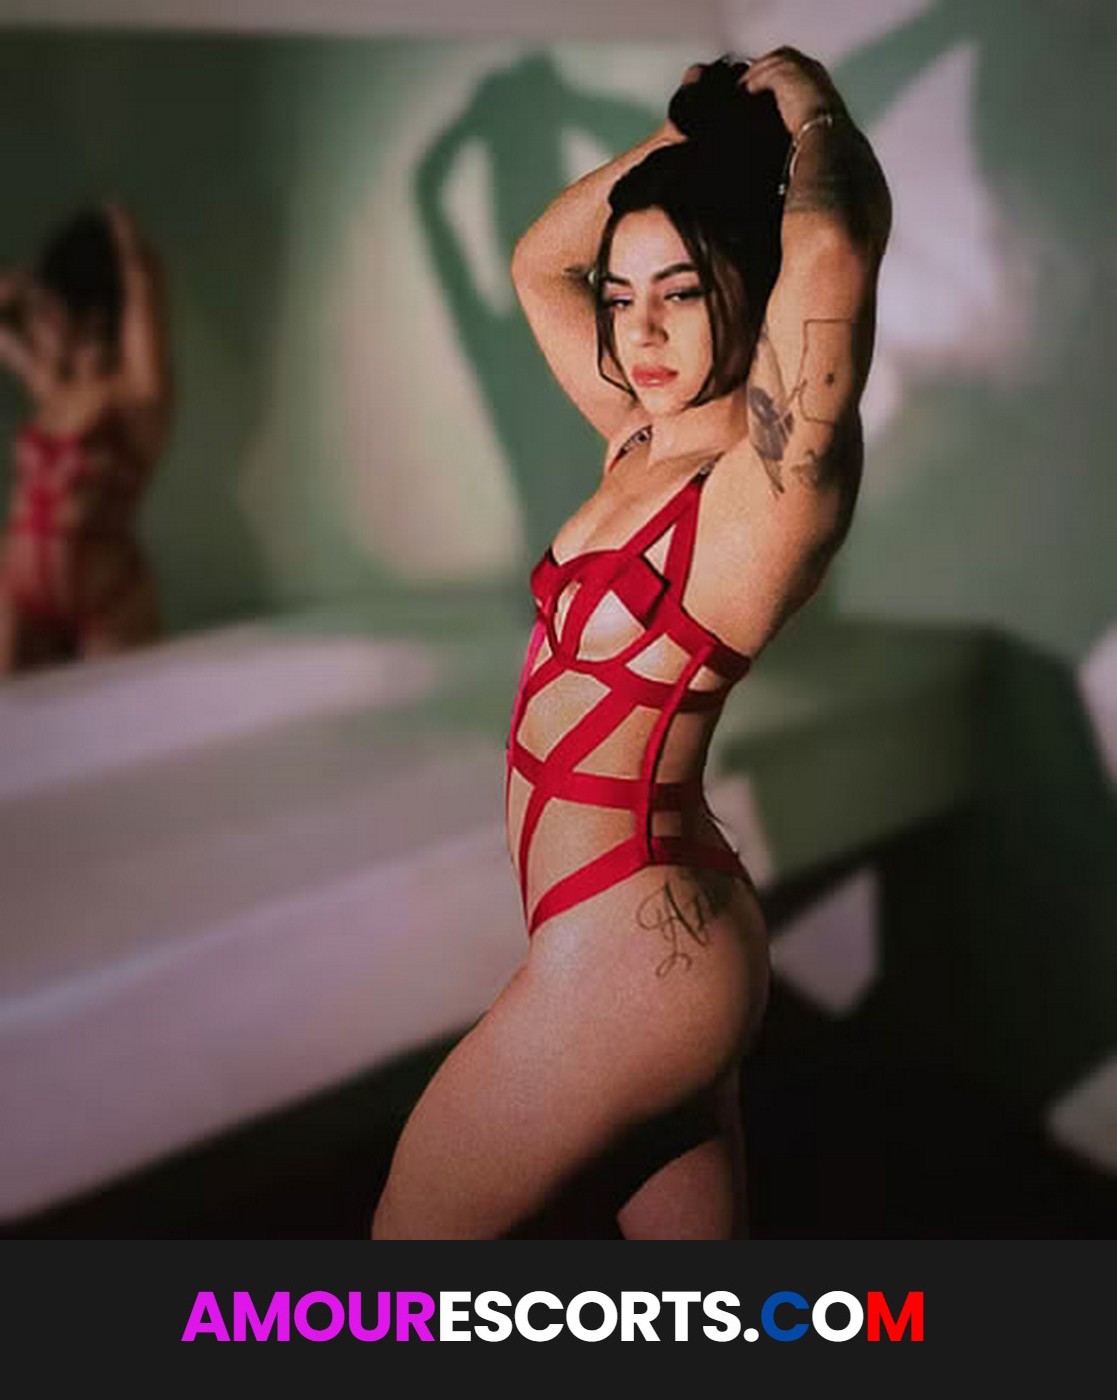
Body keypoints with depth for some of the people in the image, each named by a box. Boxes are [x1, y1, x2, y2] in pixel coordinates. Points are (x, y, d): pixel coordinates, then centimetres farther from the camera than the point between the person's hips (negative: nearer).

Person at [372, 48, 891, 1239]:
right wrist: (685, 134, 12)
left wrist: (806, 109, -12)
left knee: (412, 1235, 10)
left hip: (628, 955, -9)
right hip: (667, 931, 9)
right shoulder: (645, 444, 7)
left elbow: (833, 247, -32)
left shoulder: (772, 478, -15)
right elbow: (537, 262, 21)